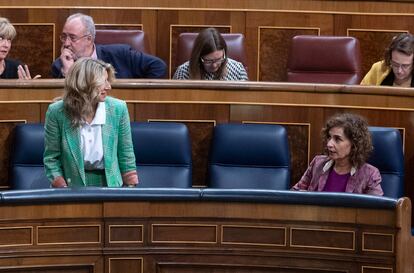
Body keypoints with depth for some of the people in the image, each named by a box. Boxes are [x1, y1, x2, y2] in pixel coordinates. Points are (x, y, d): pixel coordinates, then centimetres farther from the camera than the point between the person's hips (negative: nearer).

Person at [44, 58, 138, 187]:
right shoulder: (56, 112, -7)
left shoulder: (118, 109, -3)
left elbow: (126, 156, 4)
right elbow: (51, 158, 0)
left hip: (109, 185, 1)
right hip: (73, 186, -1)